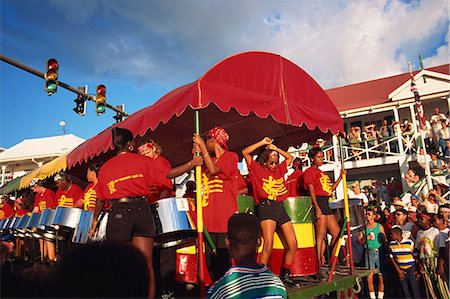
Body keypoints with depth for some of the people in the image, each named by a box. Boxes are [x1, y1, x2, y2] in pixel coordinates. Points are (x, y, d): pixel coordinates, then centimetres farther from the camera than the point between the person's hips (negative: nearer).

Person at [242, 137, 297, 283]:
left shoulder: (279, 170, 20)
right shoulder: (257, 169, 6)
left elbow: (290, 158, 33)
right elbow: (245, 152, -3)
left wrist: (276, 148, 21)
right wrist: (262, 143, 2)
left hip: (280, 207, 6)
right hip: (266, 206, -6)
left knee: (293, 245, 4)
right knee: (268, 244, -19)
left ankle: (285, 275, 20)